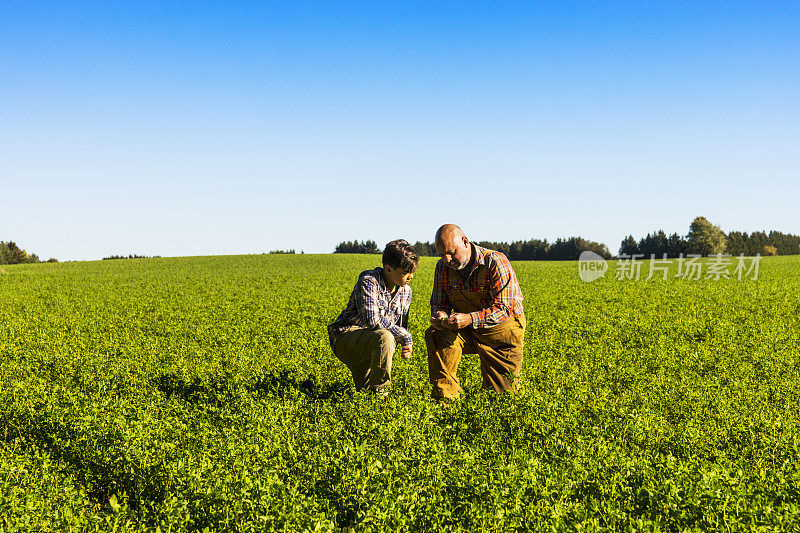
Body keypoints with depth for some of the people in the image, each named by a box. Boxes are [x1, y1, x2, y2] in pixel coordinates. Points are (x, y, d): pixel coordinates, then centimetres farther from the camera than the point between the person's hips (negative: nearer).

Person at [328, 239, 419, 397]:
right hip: (346, 335, -7)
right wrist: (406, 336, -22)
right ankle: (379, 392, -22)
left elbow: (402, 324, 18)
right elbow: (372, 321, -29)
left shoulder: (405, 291, 6)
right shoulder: (369, 282, -19)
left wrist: (406, 344, -4)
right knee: (384, 337, -36)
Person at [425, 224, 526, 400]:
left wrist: (470, 319, -45)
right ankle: (444, 396, -21)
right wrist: (440, 315, -27)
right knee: (436, 335, -28)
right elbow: (438, 303, 0)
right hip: (467, 333, 4)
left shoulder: (496, 263, -24)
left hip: (502, 333, -3)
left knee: (502, 392, 0)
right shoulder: (443, 267, -7)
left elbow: (504, 309, -29)